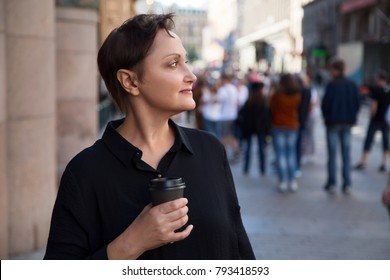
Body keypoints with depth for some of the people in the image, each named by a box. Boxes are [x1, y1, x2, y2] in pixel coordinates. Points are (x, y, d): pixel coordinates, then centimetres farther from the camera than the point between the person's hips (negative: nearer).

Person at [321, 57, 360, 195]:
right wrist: (351, 117, 13)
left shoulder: (331, 85, -14)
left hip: (333, 122, -4)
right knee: (346, 154, 8)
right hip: (348, 123, 4)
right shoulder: (353, 85, 1)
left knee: (332, 154, 4)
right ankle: (347, 185, 7)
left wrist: (326, 116, 5)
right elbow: (357, 104, 2)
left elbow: (325, 104, -13)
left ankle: (331, 184, 5)